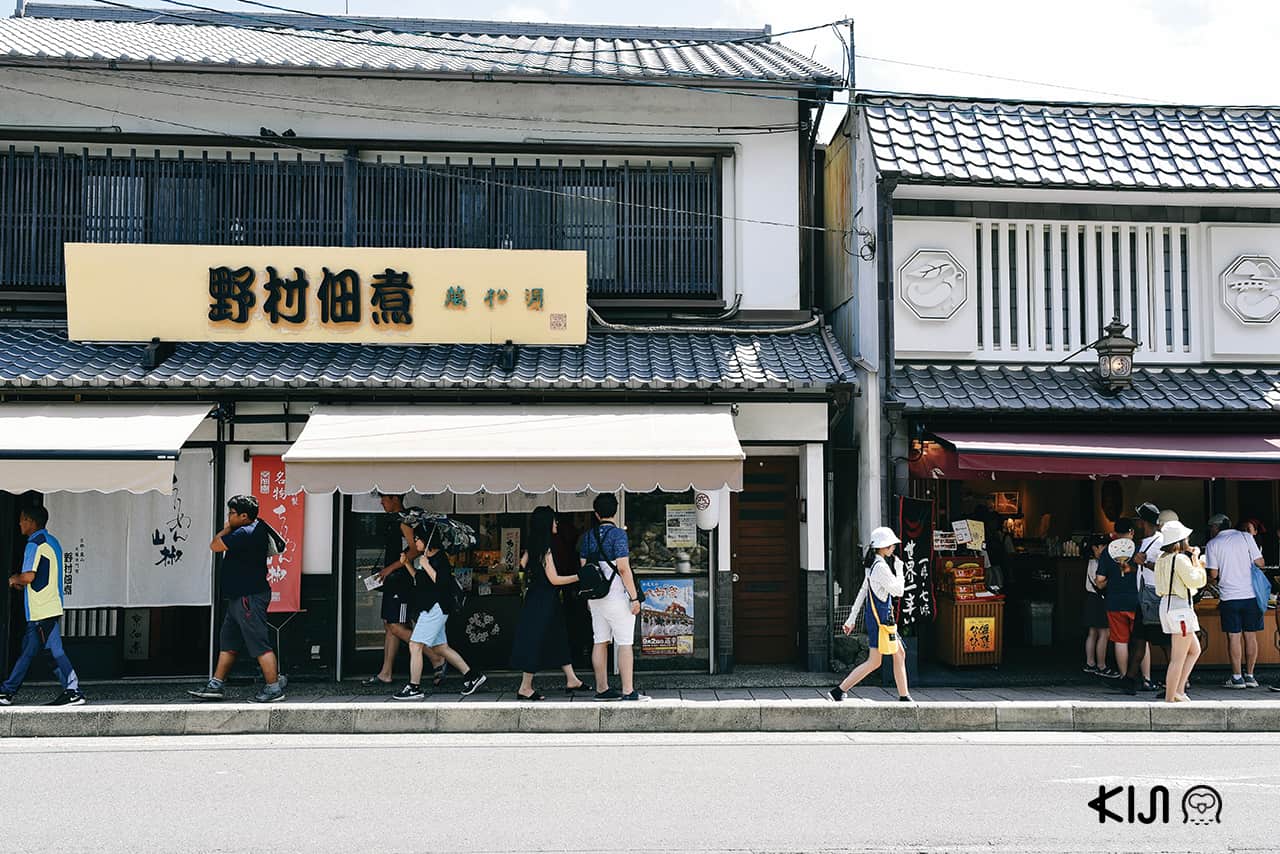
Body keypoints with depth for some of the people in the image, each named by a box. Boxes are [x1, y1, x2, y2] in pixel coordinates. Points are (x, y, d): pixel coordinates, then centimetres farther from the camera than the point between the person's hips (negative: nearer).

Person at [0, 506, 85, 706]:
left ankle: (73, 692, -10)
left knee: (54, 650, -9)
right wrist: (22, 581, 21)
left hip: (41, 609, -10)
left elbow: (29, 576, -22)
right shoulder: (52, 542, 17)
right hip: (51, 605, 10)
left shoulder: (34, 544, -12)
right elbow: (61, 575, 21)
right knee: (27, 649, 11)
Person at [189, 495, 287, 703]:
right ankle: (216, 685, 22)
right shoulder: (257, 529, 13)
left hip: (249, 598, -11)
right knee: (227, 643, 15)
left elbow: (215, 546, -13)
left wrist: (226, 528, -1)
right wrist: (229, 529, 15)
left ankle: (274, 689, -4)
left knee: (260, 645, -7)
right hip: (240, 597, 11)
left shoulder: (245, 533, -20)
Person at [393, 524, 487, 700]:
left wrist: (426, 566, -20)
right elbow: (419, 579, 26)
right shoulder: (424, 558, 15)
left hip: (436, 608, -10)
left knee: (415, 645, -10)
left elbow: (442, 581, -24)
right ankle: (472, 676, 19)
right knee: (440, 647, 14)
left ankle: (414, 688, -6)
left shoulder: (439, 558, -14)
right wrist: (407, 564, 15)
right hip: (429, 608, 10)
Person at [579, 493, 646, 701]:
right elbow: (623, 569, -16)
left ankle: (602, 689, 14)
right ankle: (628, 691, -5)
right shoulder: (617, 534, -12)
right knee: (625, 643, -4)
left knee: (600, 642, 10)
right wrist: (634, 597, -12)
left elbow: (583, 567, 12)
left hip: (596, 596, 7)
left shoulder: (588, 536, 8)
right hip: (617, 597, -7)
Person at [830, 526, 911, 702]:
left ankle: (904, 697, 17)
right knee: (874, 662, -5)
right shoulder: (880, 567, -18)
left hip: (884, 618, 10)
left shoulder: (873, 565, 13)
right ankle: (839, 691, -2)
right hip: (879, 618, -10)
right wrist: (899, 570, -1)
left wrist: (851, 619, 17)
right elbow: (898, 590, -15)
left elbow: (862, 593, 15)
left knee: (900, 654, 12)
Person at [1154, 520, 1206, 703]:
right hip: (1180, 607, -10)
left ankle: (1178, 689, 16)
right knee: (1178, 658, -5)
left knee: (1195, 649, 19)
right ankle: (1169, 698, -3)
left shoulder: (1162, 559, 12)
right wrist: (1196, 560, -1)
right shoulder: (1180, 559, -14)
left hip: (1166, 604, 10)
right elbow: (1197, 581, -16)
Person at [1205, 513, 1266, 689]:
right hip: (1251, 595, 2)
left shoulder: (1212, 544, 0)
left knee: (1234, 636, 2)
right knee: (1250, 636, 8)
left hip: (1229, 596, -2)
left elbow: (1213, 574, -4)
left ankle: (1237, 677, 3)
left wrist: (1212, 580, 18)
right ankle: (1249, 675, 13)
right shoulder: (1246, 537, 5)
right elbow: (1260, 563, 2)